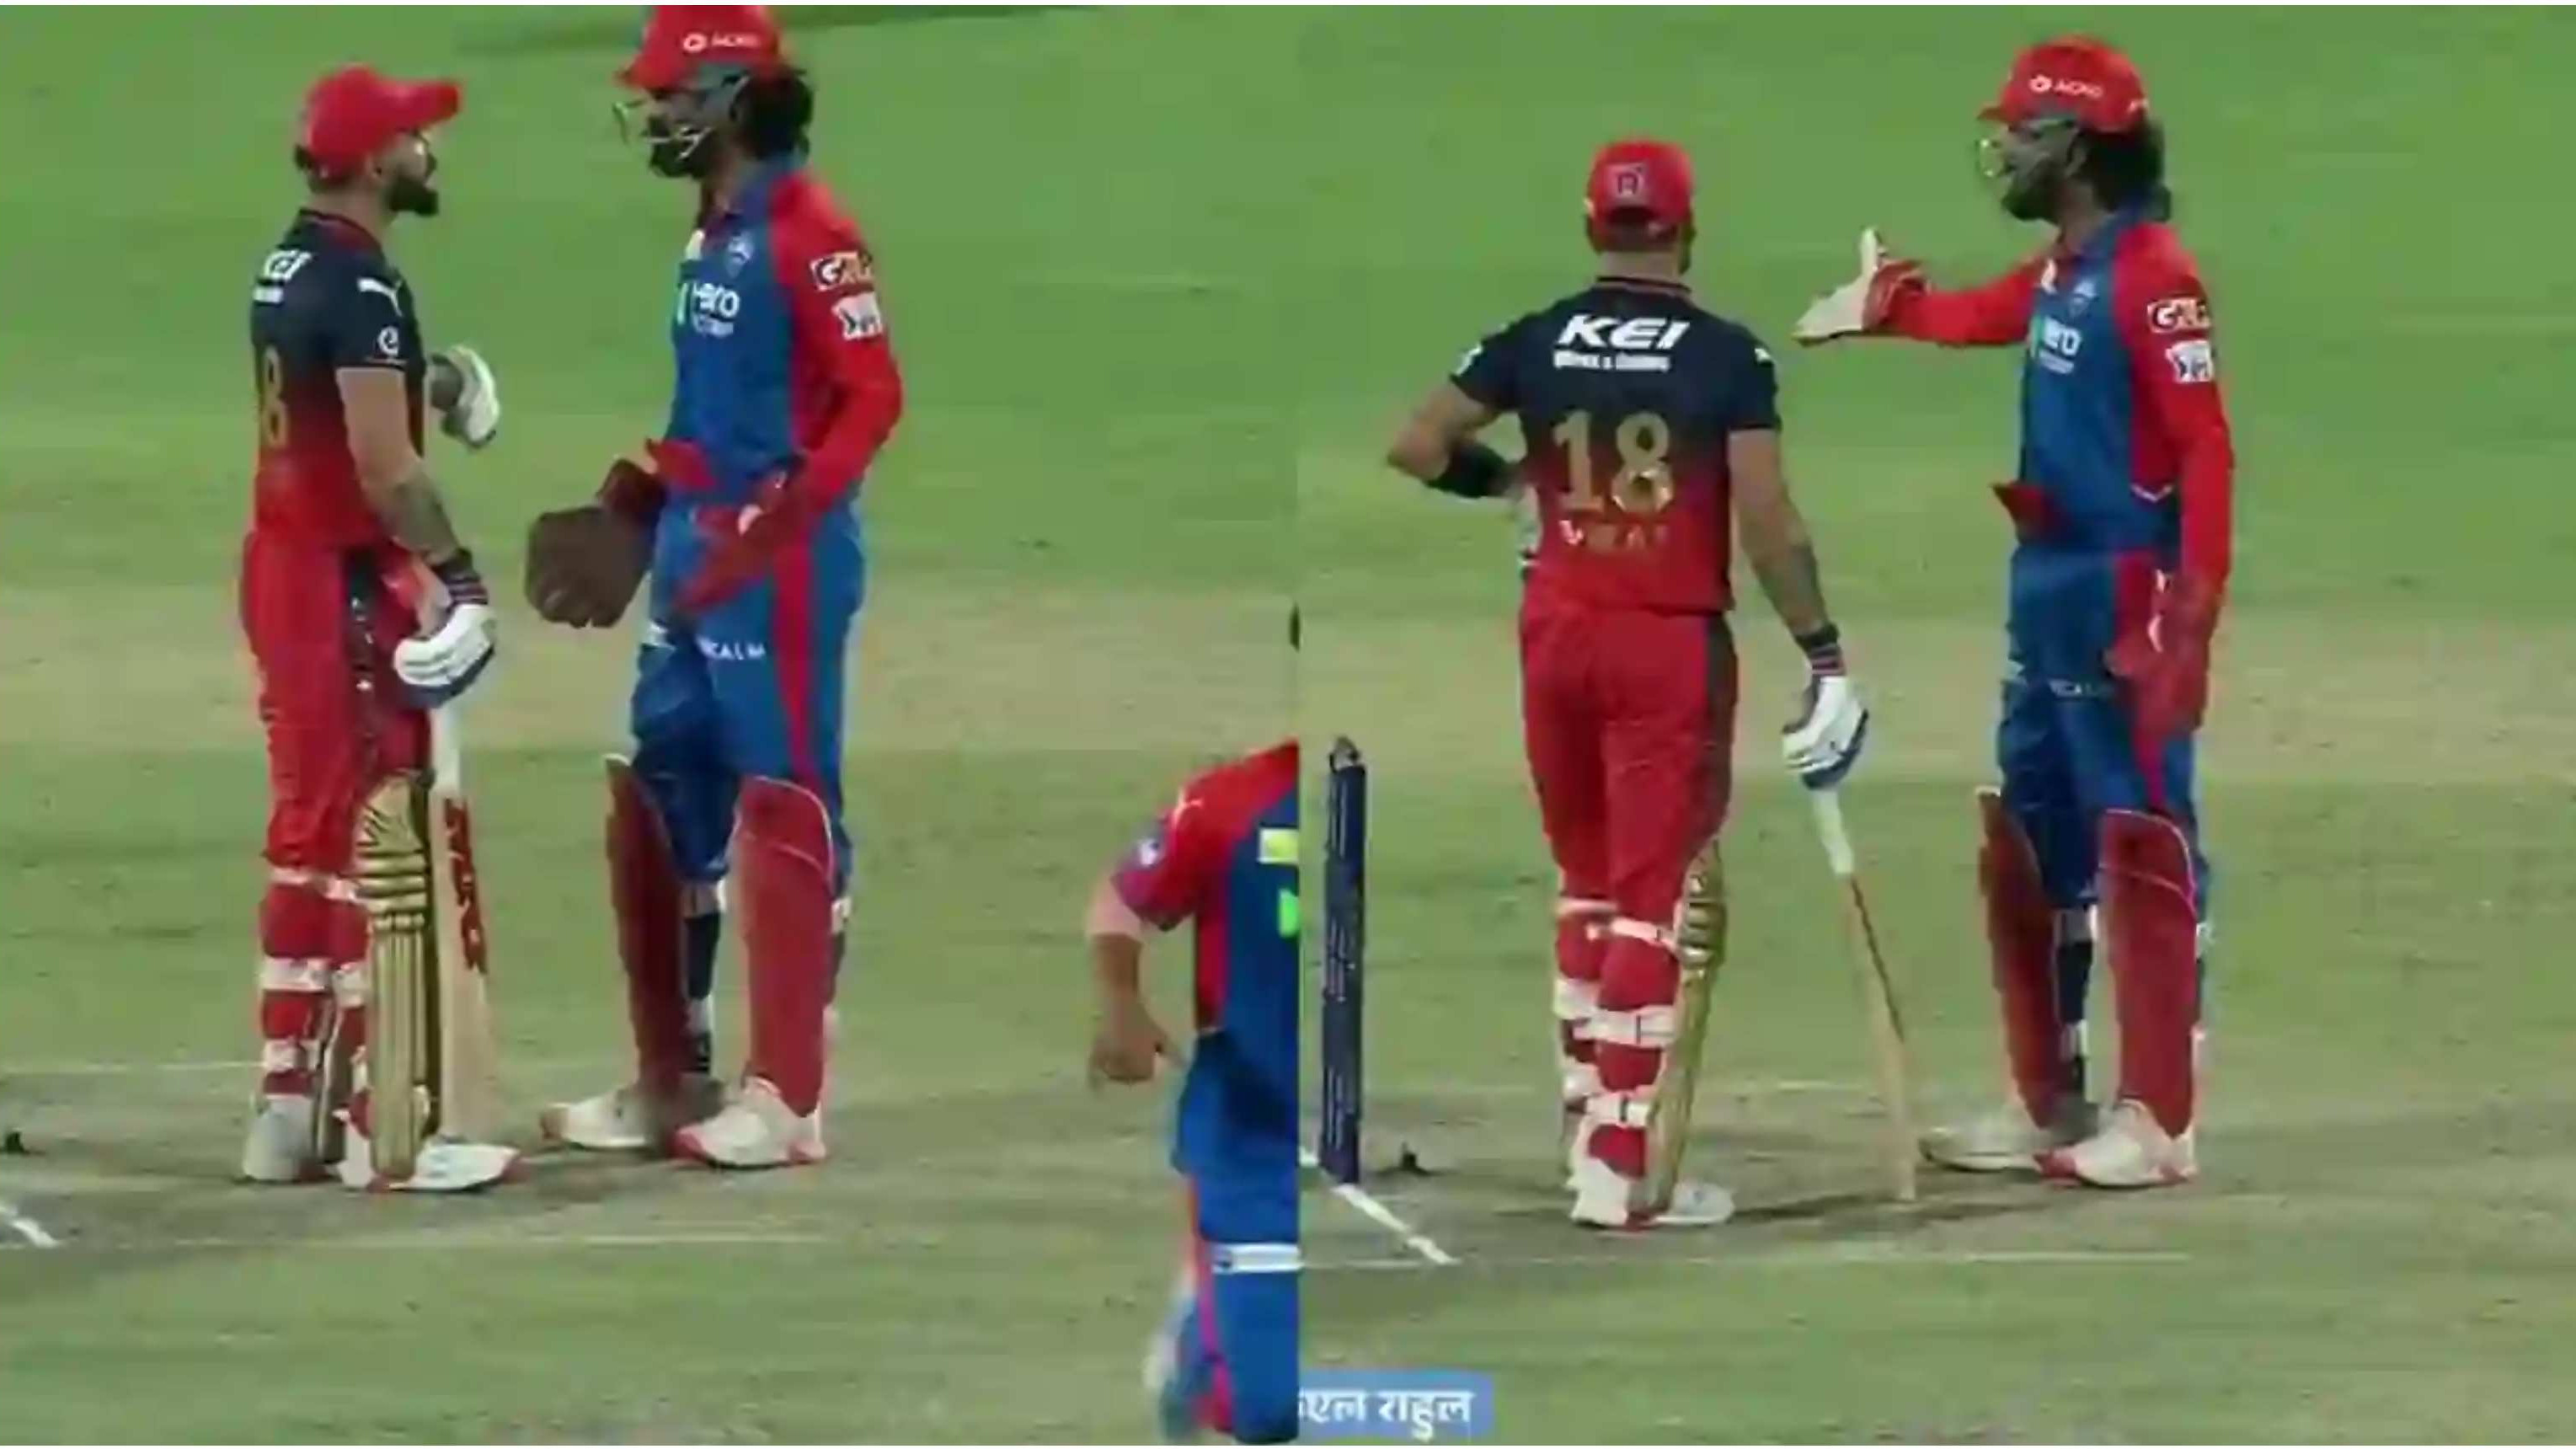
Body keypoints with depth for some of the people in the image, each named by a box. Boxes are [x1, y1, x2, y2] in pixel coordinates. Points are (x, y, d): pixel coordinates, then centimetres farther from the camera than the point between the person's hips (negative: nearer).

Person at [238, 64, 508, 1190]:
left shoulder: (285, 270, 11)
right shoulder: (363, 286, -18)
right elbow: (386, 467, -23)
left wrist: (419, 382, 18)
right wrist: (457, 570, -19)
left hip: (279, 563, 10)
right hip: (349, 579, -10)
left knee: (306, 833, 15)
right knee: (378, 840, -6)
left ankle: (288, 1107, 18)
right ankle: (381, 1122, -6)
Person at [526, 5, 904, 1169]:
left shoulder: (807, 233, -14)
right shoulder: (710, 235, 16)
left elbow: (871, 398, -19)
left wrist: (767, 530, -24)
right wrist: (640, 497, 15)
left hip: (778, 562, -10)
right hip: (692, 551, 10)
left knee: (784, 813, -6)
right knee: (655, 804, 13)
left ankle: (785, 1098, -4)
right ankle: (669, 1077, 22)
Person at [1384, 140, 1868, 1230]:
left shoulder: (1536, 344, 1)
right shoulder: (1728, 356, -8)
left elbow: (1414, 448, -2)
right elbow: (1768, 521, -14)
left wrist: (1497, 478, 18)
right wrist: (1825, 657, -9)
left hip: (1557, 637, 4)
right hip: (1671, 646, -4)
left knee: (1585, 880, 20)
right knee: (1655, 896, -2)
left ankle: (1590, 1123, 23)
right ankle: (1625, 1168, -7)